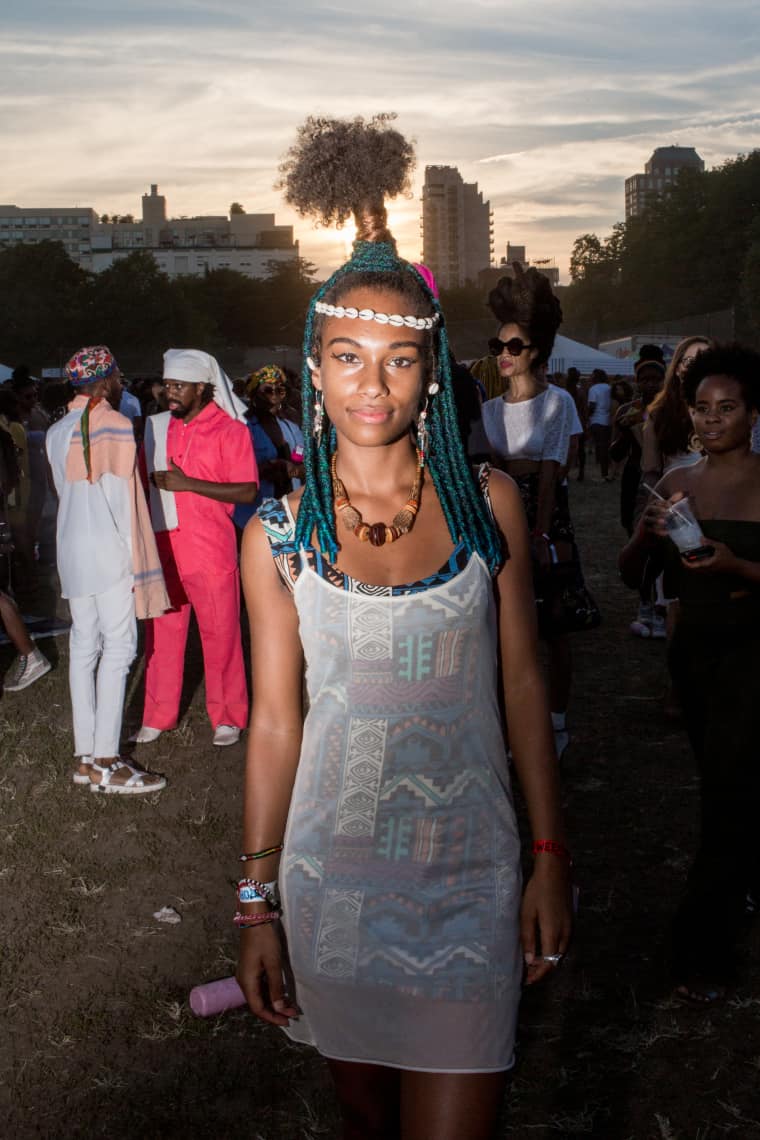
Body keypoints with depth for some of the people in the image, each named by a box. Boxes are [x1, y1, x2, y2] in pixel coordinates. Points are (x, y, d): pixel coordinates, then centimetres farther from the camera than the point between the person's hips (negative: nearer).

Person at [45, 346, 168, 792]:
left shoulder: (57, 432, 10)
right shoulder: (115, 425, -9)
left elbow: (63, 491, 12)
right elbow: (123, 496, -11)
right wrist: (136, 556, -7)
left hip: (72, 548, 7)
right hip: (109, 550, -7)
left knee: (84, 645, 9)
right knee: (118, 649, -5)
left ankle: (87, 756, 12)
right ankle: (106, 763, -6)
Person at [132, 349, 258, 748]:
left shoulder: (230, 430, -5)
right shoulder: (157, 427, 9)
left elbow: (247, 491, -12)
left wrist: (187, 484, -17)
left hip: (211, 550, -4)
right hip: (163, 547, 4)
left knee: (220, 634, 4)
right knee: (162, 632, 9)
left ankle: (227, 717, 18)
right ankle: (158, 716, 21)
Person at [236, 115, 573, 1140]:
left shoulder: (487, 504, -4)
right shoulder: (279, 533, -4)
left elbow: (523, 686, 2)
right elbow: (275, 721, -1)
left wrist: (551, 857, 1)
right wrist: (255, 906, 1)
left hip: (471, 873, 0)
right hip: (334, 873, 1)